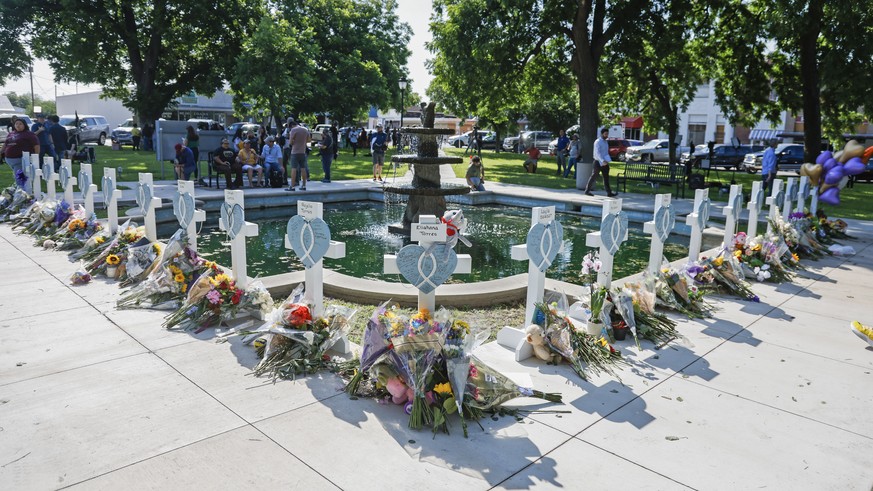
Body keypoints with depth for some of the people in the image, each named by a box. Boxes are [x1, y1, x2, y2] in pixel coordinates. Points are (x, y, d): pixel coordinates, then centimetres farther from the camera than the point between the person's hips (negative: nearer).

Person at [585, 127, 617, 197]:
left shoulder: (606, 142, 15)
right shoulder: (597, 142, -11)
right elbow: (598, 153, -21)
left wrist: (607, 161, 7)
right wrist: (602, 161, -33)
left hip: (605, 163, 7)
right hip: (598, 162, -7)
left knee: (606, 177, 4)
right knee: (594, 176, 0)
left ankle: (609, 192, 3)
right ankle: (587, 190, 11)